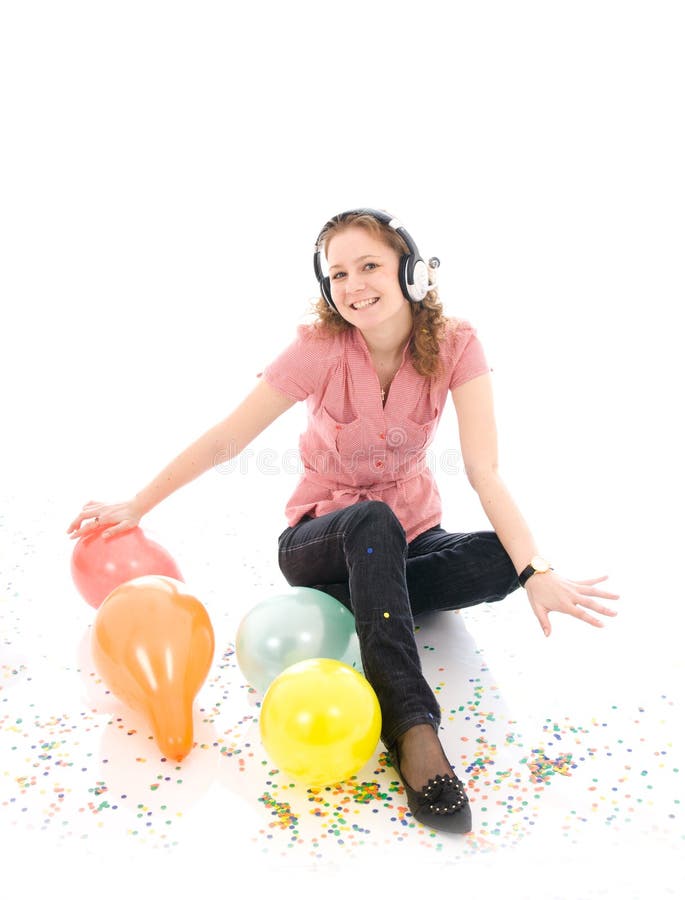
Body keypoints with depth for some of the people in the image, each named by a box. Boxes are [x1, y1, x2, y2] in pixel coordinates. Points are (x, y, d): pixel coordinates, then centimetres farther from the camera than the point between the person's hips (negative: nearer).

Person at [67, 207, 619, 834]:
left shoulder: (456, 346, -15)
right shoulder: (321, 347, -18)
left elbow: (485, 472, -23)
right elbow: (226, 440, -13)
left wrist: (538, 572, -35)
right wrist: (136, 507, -12)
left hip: (410, 534, 3)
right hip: (319, 538, -2)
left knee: (503, 560, -26)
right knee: (373, 521, -38)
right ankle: (412, 724, -37)